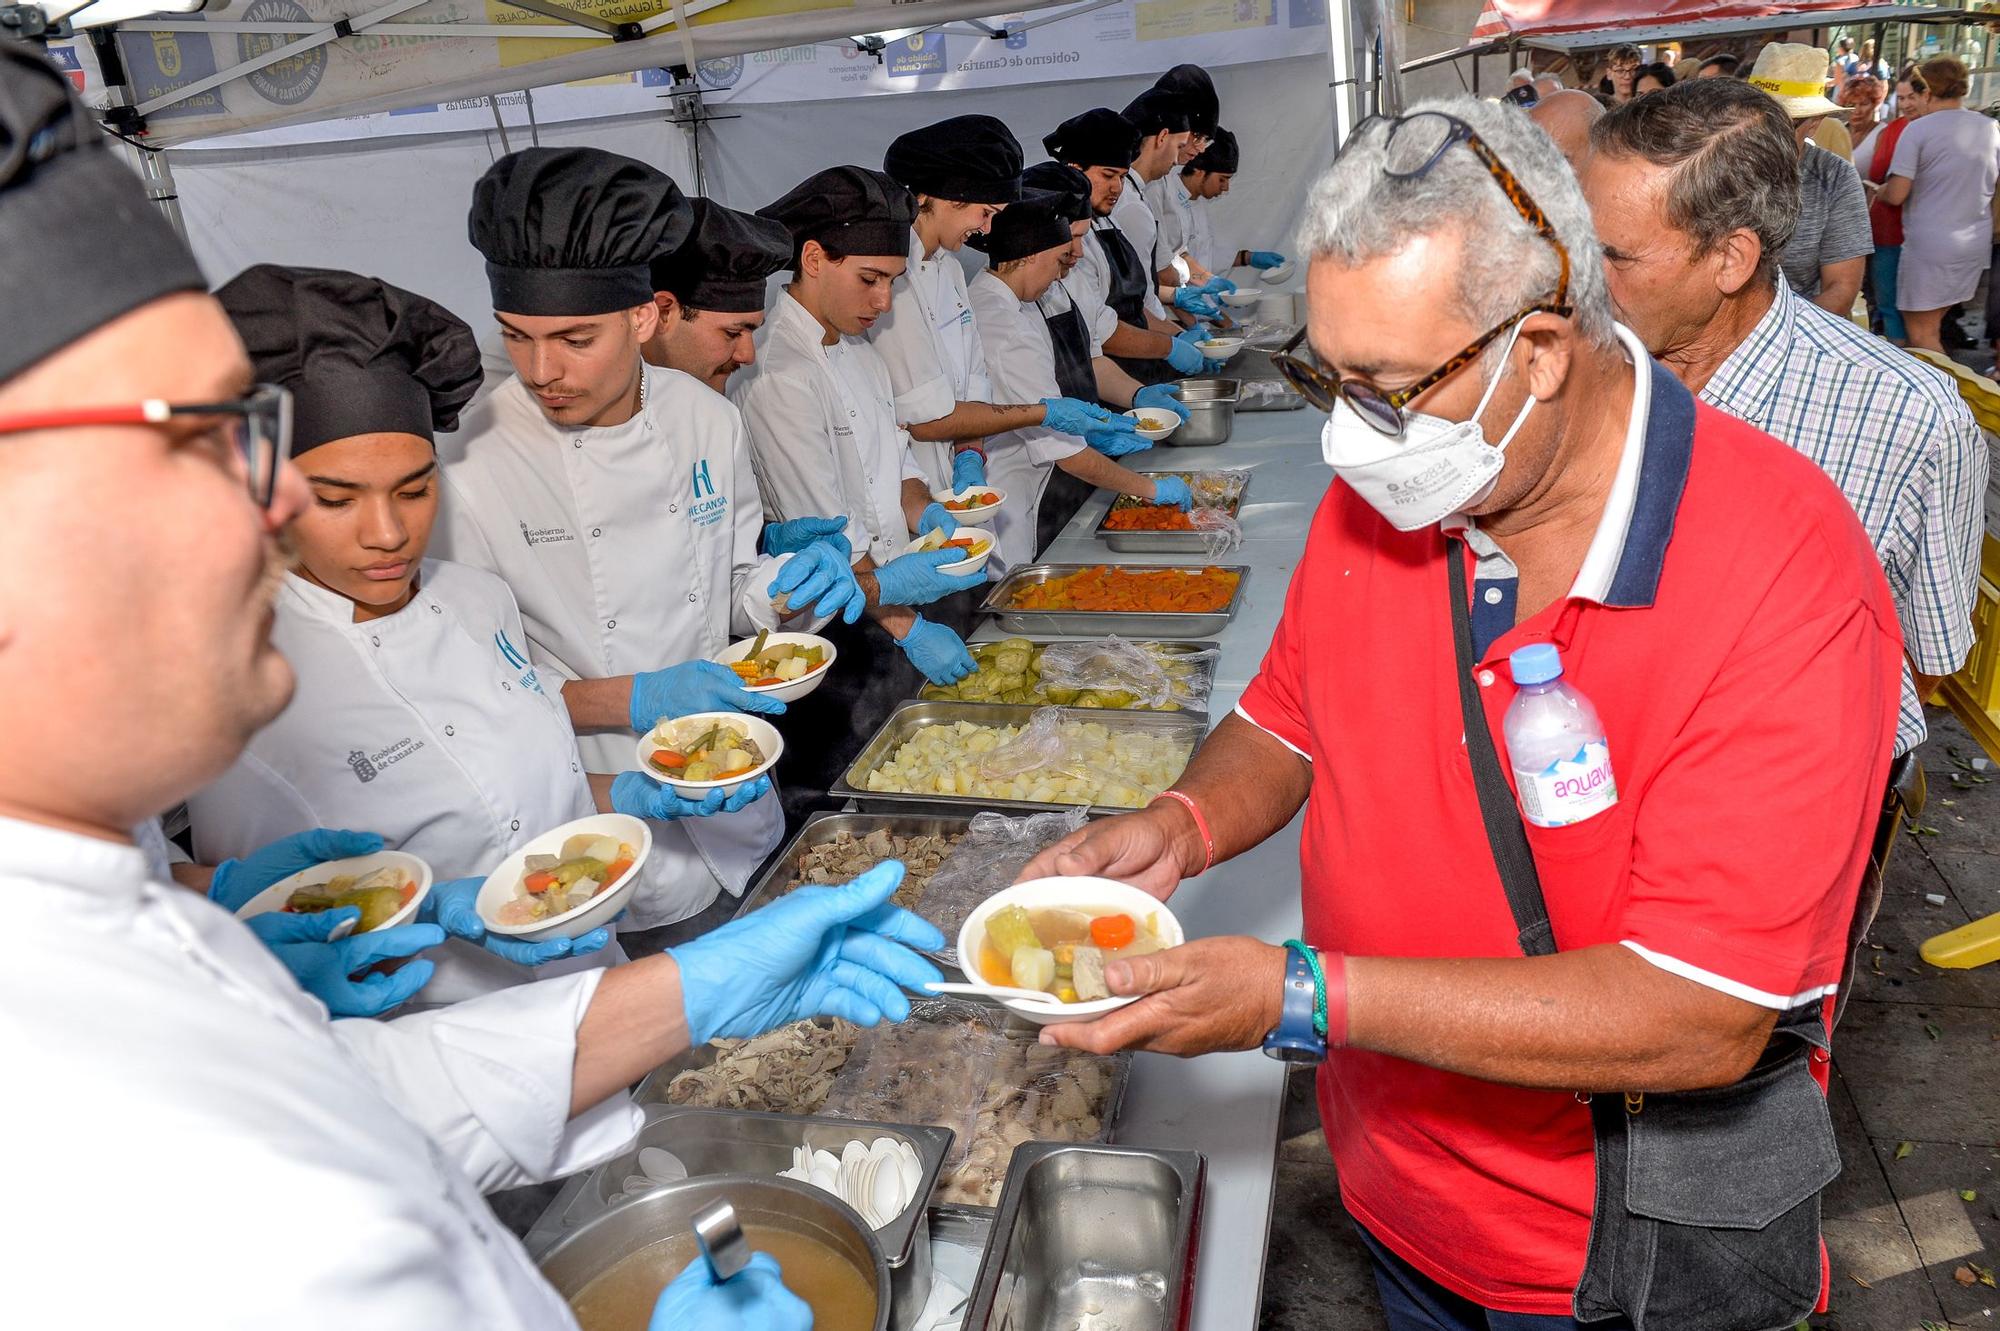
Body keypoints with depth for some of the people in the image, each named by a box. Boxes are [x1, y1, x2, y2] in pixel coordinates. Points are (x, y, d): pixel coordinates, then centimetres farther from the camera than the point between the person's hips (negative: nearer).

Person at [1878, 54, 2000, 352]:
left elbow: (1896, 195, -15)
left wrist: (1879, 191, 7)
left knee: (1922, 333, 1)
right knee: (1933, 325, 17)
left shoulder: (1918, 130, -12)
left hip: (1929, 246, -7)